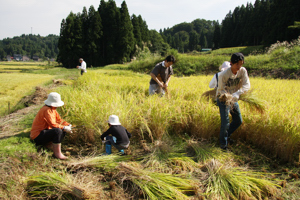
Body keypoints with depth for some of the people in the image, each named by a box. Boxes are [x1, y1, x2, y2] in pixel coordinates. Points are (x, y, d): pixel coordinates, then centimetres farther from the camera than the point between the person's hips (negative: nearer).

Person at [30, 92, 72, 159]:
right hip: (37, 137, -10)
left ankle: (48, 144, 2)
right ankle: (57, 153, -21)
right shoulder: (46, 110, -21)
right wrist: (64, 128, -23)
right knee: (58, 131, -31)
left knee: (63, 130, 4)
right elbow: (52, 124, -27)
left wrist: (69, 125, -5)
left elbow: (59, 120, 10)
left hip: (44, 131, 10)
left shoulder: (53, 109, 9)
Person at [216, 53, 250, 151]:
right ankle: (223, 143, 9)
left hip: (234, 99, 6)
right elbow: (221, 90, -19)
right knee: (225, 122, -11)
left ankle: (227, 135, 36)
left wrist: (237, 94, -41)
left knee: (238, 121, 12)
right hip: (223, 99, -5)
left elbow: (247, 85, -24)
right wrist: (227, 96, -39)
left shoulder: (243, 71, -15)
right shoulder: (223, 75, -27)